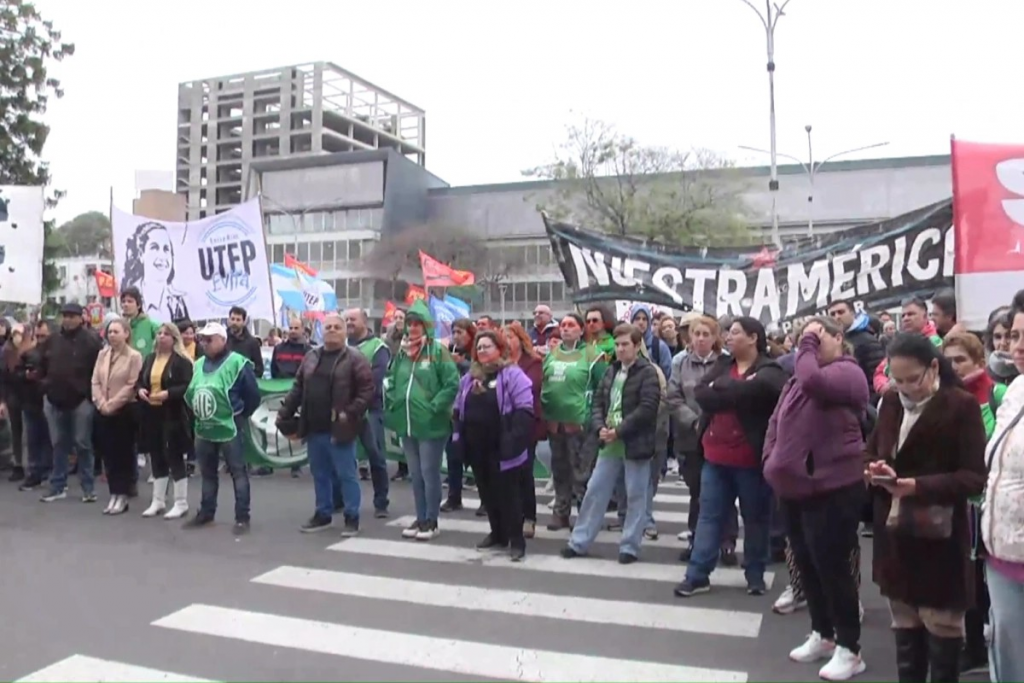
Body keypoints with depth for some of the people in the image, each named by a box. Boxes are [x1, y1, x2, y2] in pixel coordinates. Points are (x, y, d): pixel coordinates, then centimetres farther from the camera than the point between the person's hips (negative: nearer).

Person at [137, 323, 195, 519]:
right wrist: (140, 389, -2)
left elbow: (188, 387, -16)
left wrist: (168, 394, -27)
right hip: (152, 415, 7)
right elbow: (140, 380, 19)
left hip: (173, 416, -7)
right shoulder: (150, 359, 14)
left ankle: (181, 503, 9)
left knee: (174, 457, -2)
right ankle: (158, 501, 25)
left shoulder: (182, 360, -9)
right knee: (157, 458, 14)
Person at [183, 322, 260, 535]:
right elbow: (189, 392, 21)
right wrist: (197, 411, 11)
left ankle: (242, 518, 3)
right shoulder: (198, 364, 10)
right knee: (207, 473, 17)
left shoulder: (237, 363, -13)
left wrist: (240, 416, -3)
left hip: (229, 428, -7)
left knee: (238, 473, -1)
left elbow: (253, 395, -10)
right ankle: (206, 513, 30)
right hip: (203, 429, 7)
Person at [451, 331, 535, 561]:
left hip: (501, 448, -7)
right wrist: (458, 436, 8)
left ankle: (516, 540, 8)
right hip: (477, 447, 7)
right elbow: (459, 410, 18)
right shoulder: (469, 378, 13)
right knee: (487, 492, 16)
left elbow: (525, 410, -16)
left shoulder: (512, 374, -9)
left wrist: (514, 439, -23)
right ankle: (497, 533, 31)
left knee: (508, 493, -1)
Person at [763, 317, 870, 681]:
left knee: (832, 567, -1)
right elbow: (778, 419, 20)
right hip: (794, 487, 8)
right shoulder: (798, 377, 15)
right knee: (807, 565, 16)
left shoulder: (848, 371, -9)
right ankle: (822, 635, 32)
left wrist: (807, 346, -14)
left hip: (832, 489, -8)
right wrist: (772, 457, 7)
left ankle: (849, 649, 14)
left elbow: (813, 380, -30)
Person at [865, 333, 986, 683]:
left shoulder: (962, 406, -12)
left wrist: (918, 486, -28)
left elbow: (974, 477, -15)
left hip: (939, 539, -5)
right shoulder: (890, 402, 5)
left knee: (942, 633, 8)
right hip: (895, 536, 5)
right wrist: (874, 469, -10)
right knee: (905, 629, 17)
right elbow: (870, 450, 13)